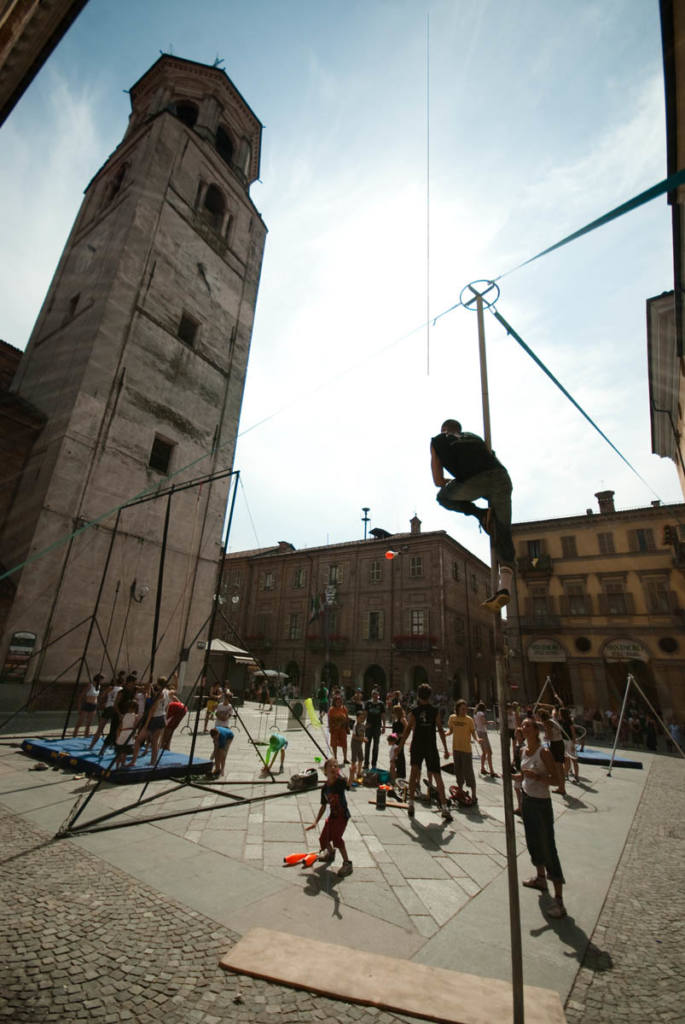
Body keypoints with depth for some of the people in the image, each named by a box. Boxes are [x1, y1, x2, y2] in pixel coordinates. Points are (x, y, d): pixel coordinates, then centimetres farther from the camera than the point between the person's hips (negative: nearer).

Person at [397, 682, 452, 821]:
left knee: (414, 771, 14)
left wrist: (400, 747, 4)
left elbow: (407, 730, -4)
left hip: (417, 747, 0)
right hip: (431, 747, 0)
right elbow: (441, 730, -1)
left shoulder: (413, 712, -4)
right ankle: (444, 807, 4)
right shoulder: (435, 711, -2)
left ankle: (411, 802, 9)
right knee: (437, 776, 8)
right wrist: (445, 748, 7)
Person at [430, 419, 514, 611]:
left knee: (444, 496, 27)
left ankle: (481, 514, 9)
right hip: (501, 477, 4)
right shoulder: (475, 437, 35)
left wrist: (453, 483, 36)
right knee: (503, 535, 9)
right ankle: (505, 587, -6)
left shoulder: (438, 441, 24)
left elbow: (438, 481, 18)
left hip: (475, 482, -4)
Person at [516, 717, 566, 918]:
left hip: (542, 803, -8)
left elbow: (555, 778, -19)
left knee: (548, 848, -4)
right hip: (527, 800, 8)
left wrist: (537, 777, -32)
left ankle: (559, 900, 5)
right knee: (533, 842, 22)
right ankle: (540, 878, 43)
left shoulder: (543, 752, -20)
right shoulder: (523, 751, 1)